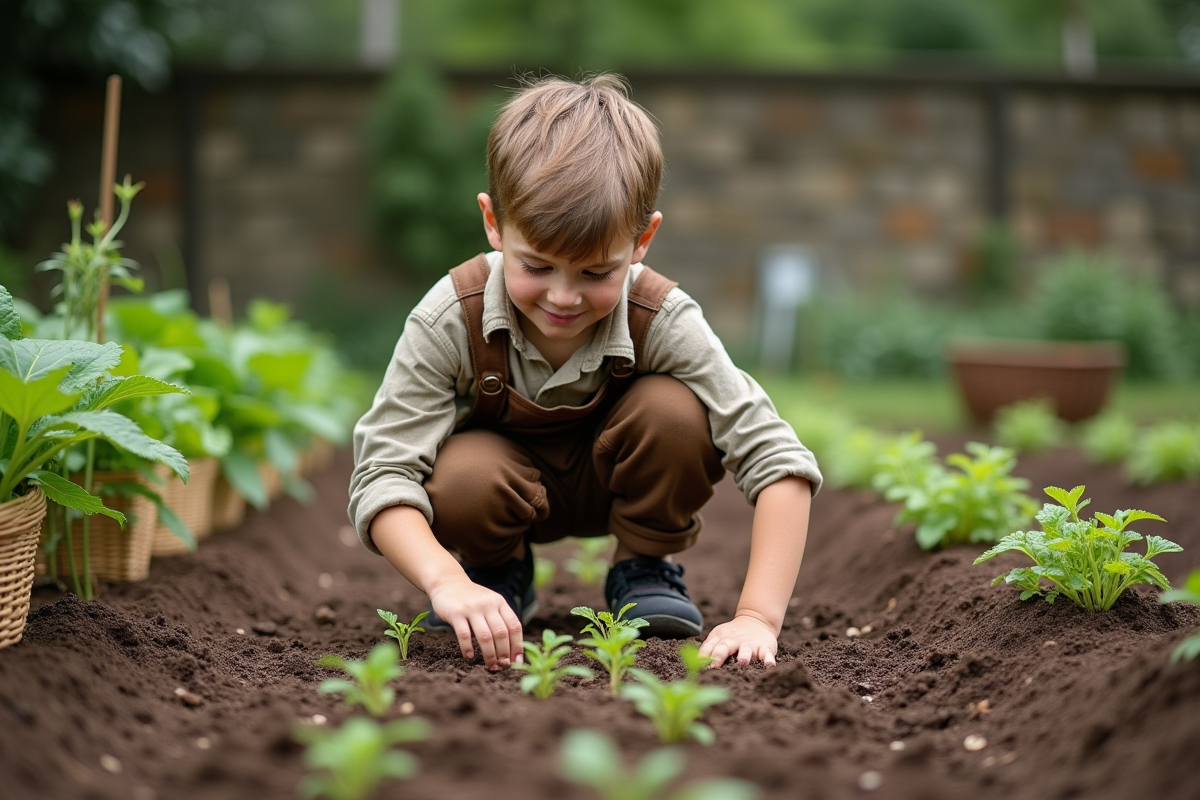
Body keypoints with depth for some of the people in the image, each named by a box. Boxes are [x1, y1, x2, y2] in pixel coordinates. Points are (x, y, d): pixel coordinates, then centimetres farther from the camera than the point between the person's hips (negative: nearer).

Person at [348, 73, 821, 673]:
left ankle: (647, 568, -2)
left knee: (675, 411, -31)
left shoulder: (662, 322, -30)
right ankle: (496, 573, 1)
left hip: (615, 482, 1)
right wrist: (448, 582, -51)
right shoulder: (450, 320, -31)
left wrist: (757, 617, -43)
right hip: (500, 467, 0)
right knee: (459, 483, -35)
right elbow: (381, 474, -32)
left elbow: (780, 463, -32)